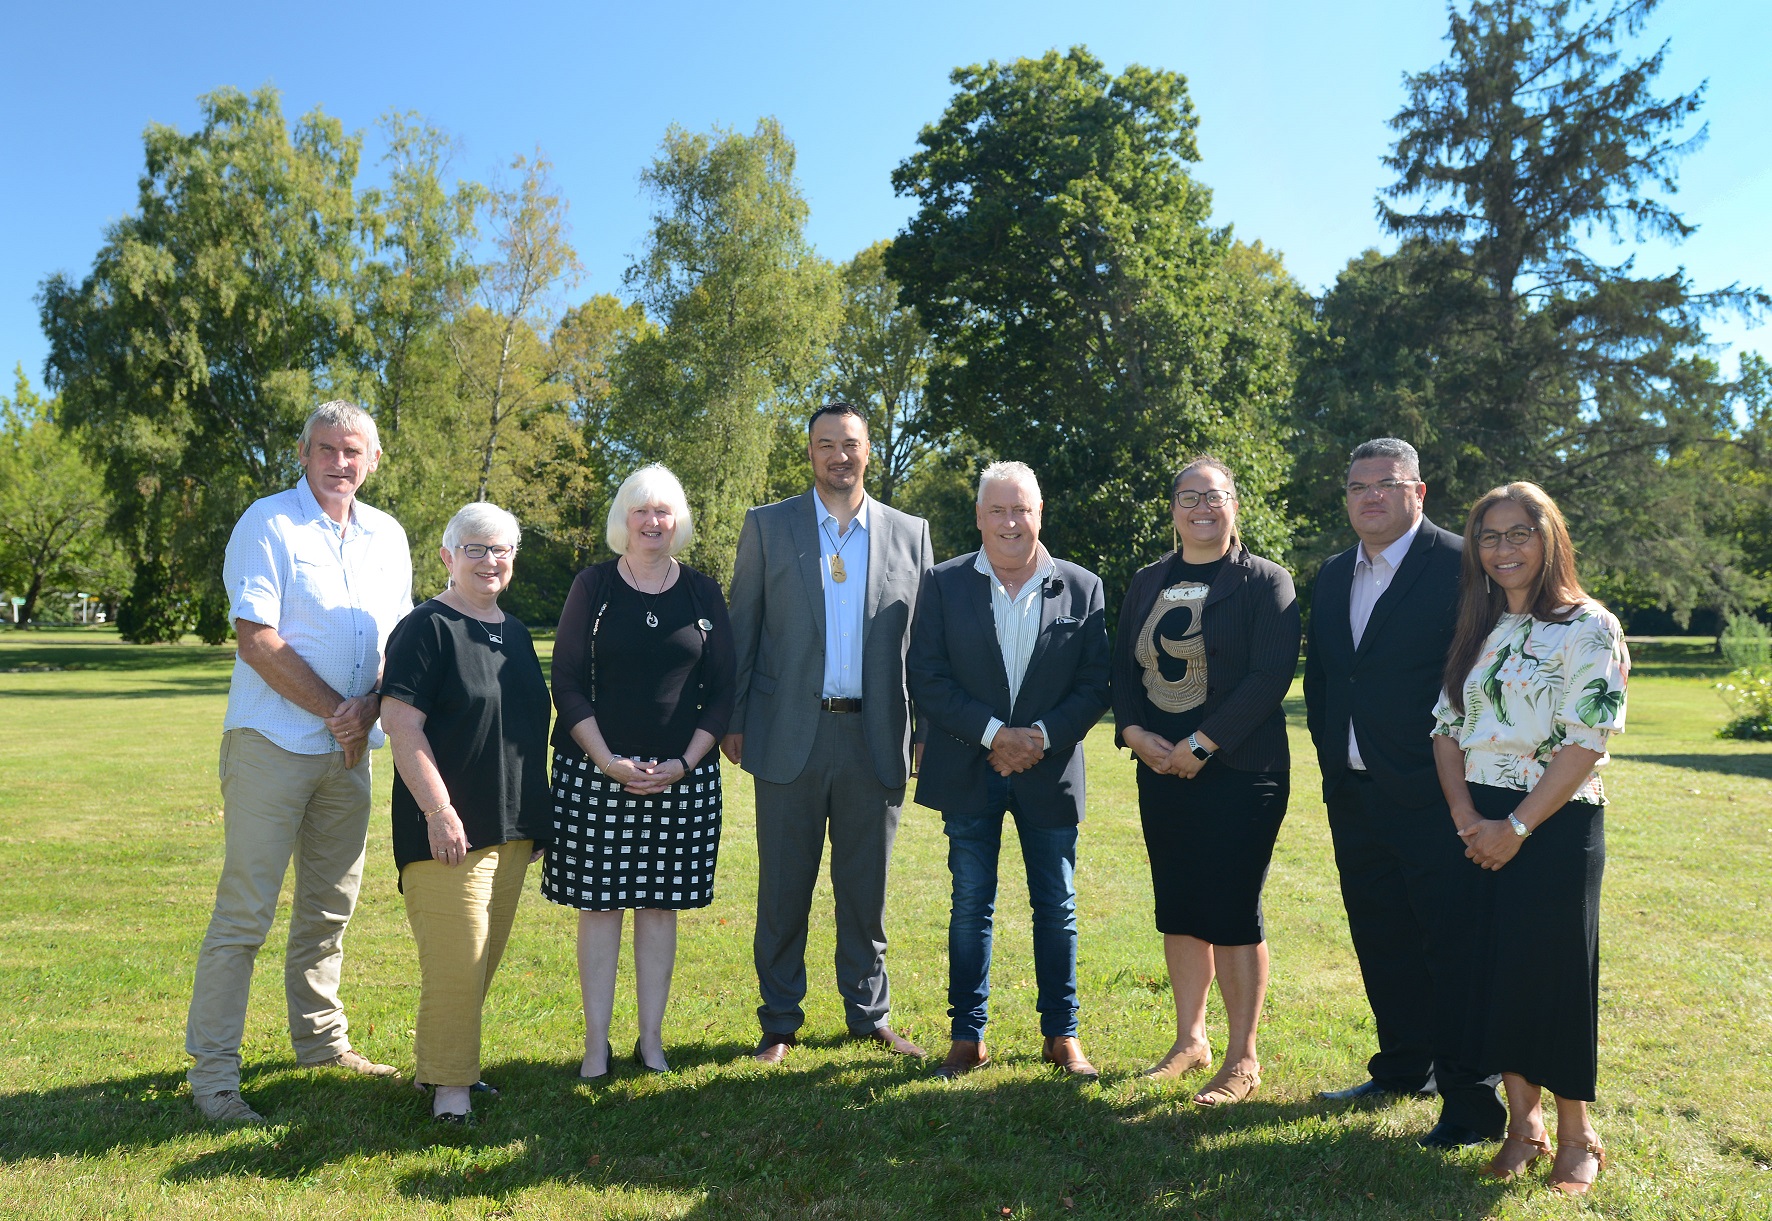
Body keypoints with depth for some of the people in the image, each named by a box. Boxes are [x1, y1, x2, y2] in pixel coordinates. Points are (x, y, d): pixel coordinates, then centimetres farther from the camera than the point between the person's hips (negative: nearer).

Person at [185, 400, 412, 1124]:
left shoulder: (387, 537, 11)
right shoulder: (267, 522, -6)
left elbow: (400, 640, 12)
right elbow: (256, 638, -13)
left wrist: (367, 710, -7)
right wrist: (334, 710, -12)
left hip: (350, 749, 6)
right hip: (272, 740, -5)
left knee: (331, 906, 14)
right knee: (244, 910, -4)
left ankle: (321, 1042, 27)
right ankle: (211, 1071, 5)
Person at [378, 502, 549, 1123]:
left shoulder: (515, 634, 15)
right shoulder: (426, 629, -7)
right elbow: (402, 724, -14)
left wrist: (535, 813, 20)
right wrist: (439, 810, -19)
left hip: (512, 828, 8)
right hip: (450, 827, -7)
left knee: (484, 958, 13)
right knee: (456, 958, -7)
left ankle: (447, 1063, 27)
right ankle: (448, 1083, 7)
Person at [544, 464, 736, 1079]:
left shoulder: (703, 592, 6)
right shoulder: (593, 586, 1)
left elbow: (722, 690, 5)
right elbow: (567, 683, -2)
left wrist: (685, 762, -7)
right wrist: (608, 761, -12)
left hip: (682, 774, 2)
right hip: (596, 770, -1)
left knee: (660, 903, 8)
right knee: (599, 901, 3)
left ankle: (651, 1038, 18)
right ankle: (596, 1044, 13)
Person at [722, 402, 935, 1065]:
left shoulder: (909, 533, 8)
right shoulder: (767, 525, 5)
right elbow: (742, 629, 4)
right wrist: (732, 721, 0)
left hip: (875, 738, 1)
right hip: (790, 736, -1)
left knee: (867, 886, 11)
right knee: (783, 887, 7)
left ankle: (870, 1015, 27)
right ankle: (779, 1023, 22)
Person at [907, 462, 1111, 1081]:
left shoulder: (1082, 588, 2)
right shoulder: (945, 584, 0)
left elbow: (1095, 686, -1)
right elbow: (926, 677, -6)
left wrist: (1041, 737, -15)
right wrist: (994, 733, -15)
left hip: (1050, 770, 1)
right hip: (969, 772, 0)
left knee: (1057, 908, 9)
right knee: (970, 907, 8)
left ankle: (1061, 1035, 24)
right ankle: (967, 1036, 21)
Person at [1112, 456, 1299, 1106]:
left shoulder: (1265, 582, -3)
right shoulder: (1147, 583, 13)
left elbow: (1270, 676, -13)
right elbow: (1123, 668, 11)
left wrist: (1201, 744, -17)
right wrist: (1135, 732, -7)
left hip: (1239, 772, -5)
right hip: (1161, 771, 5)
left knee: (1233, 914, -1)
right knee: (1178, 911, 12)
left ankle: (1241, 1059, 14)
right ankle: (1190, 1040, 26)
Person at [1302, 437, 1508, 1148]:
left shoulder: (1460, 566, -9)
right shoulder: (1334, 576, 13)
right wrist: (1332, 755, 11)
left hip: (1429, 795, -7)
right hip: (1354, 792, 7)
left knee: (1453, 948, 0)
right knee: (1380, 940, 17)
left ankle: (1472, 1101, 13)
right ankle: (1403, 1069, 34)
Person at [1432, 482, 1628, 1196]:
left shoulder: (1587, 627, -6)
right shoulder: (1476, 633, 12)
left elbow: (1587, 742, -14)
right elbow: (1447, 728, 7)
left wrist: (1516, 827, -16)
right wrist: (1469, 820, -7)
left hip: (1556, 825, -5)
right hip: (1479, 826, 5)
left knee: (1552, 971, 0)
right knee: (1493, 969, 7)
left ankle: (1576, 1137, 17)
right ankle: (1523, 1121, 22)